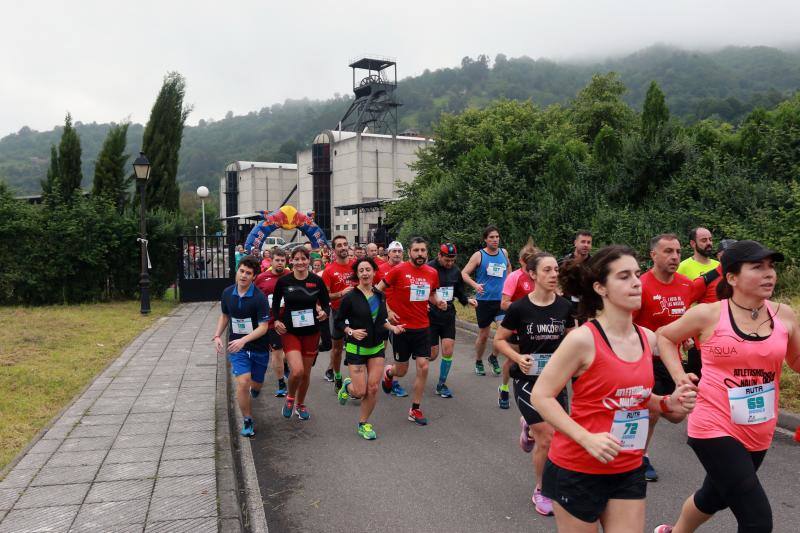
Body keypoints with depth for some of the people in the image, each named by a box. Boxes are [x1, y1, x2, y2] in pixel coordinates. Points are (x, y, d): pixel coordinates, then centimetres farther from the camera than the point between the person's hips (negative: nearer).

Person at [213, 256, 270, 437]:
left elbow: (263, 327, -19)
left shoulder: (259, 298, -18)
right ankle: (247, 421, 3)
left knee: (256, 384, 14)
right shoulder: (227, 293, -3)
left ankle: (253, 389, 54)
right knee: (242, 383, -15)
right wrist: (217, 336, 1)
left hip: (258, 347, -1)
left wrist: (243, 340, -30)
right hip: (236, 346, 1)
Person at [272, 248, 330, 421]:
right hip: (290, 332, -2)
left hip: (311, 332, 2)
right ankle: (290, 397, 13)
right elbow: (275, 304, 8)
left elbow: (326, 304, 3)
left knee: (306, 372, 12)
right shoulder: (283, 281, -6)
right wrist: (276, 320, -7)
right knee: (297, 370, -19)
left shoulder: (317, 280, -5)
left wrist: (324, 312, -18)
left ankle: (300, 405, 37)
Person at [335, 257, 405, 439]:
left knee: (373, 389, 0)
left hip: (377, 348, 4)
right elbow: (339, 322, -5)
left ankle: (363, 423, 19)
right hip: (356, 349, -4)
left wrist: (392, 327, -2)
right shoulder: (350, 297, -12)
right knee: (360, 392, -4)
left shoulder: (380, 296, 3)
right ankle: (348, 386, 32)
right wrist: (351, 332, -21)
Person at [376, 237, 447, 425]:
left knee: (423, 367, -3)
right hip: (401, 326, -3)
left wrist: (439, 302, -3)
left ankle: (415, 410, 12)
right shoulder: (398, 270, -11)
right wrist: (388, 311, -11)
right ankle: (388, 372, 45)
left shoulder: (432, 273, 2)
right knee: (401, 371, 7)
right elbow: (378, 290, -3)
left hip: (423, 327, 3)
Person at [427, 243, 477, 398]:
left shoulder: (455, 271, 4)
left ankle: (442, 384, 14)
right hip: (431, 316, -4)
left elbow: (459, 292, 15)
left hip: (448, 316, 4)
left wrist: (467, 300, -4)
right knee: (432, 355, 1)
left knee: (448, 350, -3)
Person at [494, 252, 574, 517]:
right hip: (528, 379, -4)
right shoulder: (519, 307, -13)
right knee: (547, 438, -7)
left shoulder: (564, 306, -3)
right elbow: (499, 340, -3)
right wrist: (517, 357, -19)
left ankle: (529, 427, 41)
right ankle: (540, 492, 20)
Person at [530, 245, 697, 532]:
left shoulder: (648, 338, 1)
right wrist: (587, 438, -26)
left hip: (629, 470, 6)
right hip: (577, 469, -6)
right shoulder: (583, 338, -19)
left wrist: (667, 404, -2)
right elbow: (540, 396, -17)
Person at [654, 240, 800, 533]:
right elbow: (664, 336, 5)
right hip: (715, 428, -5)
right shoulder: (708, 314, -11)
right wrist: (679, 375, -7)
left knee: (715, 496, 26)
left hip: (759, 432, 5)